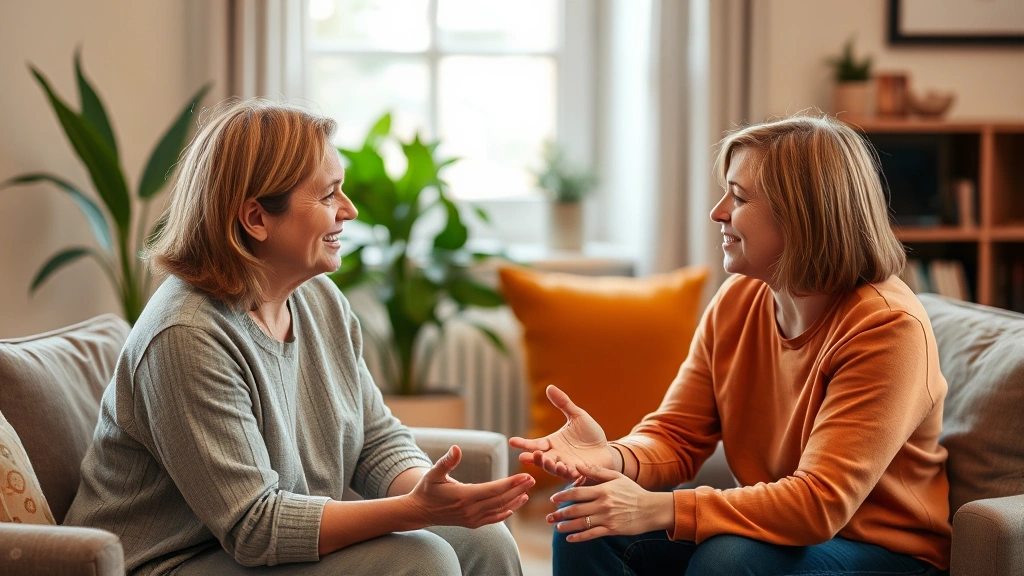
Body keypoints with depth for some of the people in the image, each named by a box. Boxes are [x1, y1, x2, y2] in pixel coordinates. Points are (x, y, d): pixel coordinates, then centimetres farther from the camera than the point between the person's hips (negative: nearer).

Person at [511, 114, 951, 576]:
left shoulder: (888, 328, -23)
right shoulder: (737, 301, 0)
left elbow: (820, 502, -28)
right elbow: (676, 437, 0)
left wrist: (659, 509, -35)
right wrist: (613, 458, -24)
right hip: (773, 532, 6)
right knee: (583, 519, -13)